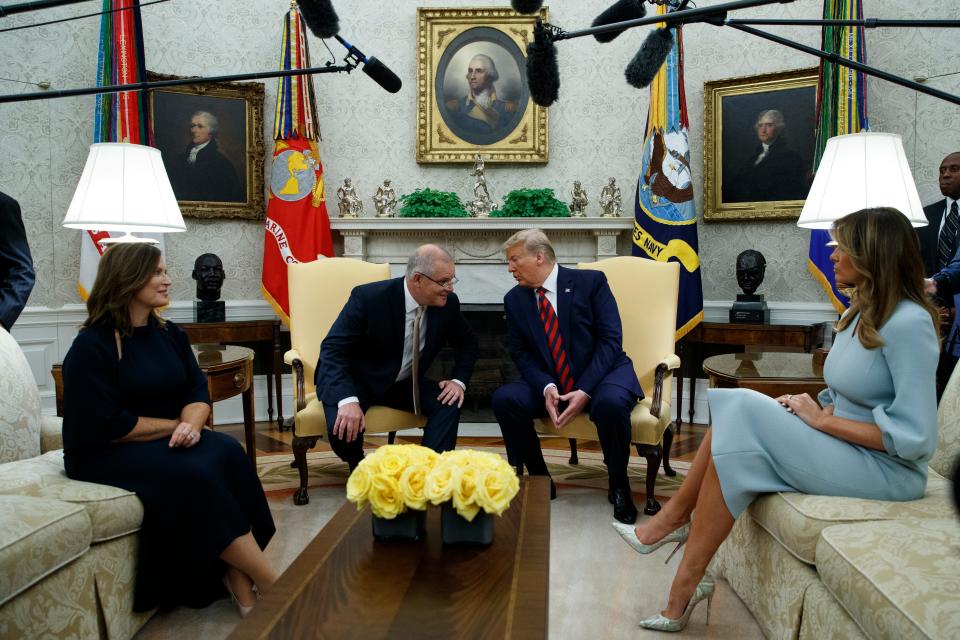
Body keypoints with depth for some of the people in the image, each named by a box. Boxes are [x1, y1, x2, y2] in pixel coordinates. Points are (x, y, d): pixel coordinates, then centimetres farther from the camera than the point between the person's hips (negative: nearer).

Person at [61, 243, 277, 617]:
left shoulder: (169, 334, 10)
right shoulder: (91, 346, -11)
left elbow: (198, 392, 3)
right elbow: (107, 426, -18)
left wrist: (192, 424, -20)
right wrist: (177, 425, -13)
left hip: (169, 442, 6)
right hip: (106, 453, -6)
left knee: (226, 453, -25)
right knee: (192, 475, -32)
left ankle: (242, 585, -28)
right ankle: (272, 587, -27)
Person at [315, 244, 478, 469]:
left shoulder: (447, 303, -11)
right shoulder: (368, 297, -25)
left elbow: (467, 343, 8)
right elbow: (332, 349, -26)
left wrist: (459, 380, -11)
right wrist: (348, 400, -40)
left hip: (404, 384, 4)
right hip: (356, 382, -4)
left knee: (449, 403, -20)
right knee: (343, 426, -30)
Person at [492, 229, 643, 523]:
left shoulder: (590, 282, -7)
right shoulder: (514, 299, 5)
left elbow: (610, 340, -12)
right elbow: (520, 353, 1)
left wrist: (585, 391, -23)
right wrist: (546, 387, -19)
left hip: (599, 377, -3)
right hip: (548, 386, 4)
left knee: (611, 402, -37)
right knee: (504, 398, -23)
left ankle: (618, 486, -10)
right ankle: (539, 479, -3)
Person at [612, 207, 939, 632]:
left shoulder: (909, 323, -18)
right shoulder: (862, 312, 11)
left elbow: (915, 438, -22)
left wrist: (822, 420, -17)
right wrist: (812, 407, -4)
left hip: (888, 469, -9)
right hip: (841, 447, 9)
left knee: (744, 416, -23)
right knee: (730, 406, -11)